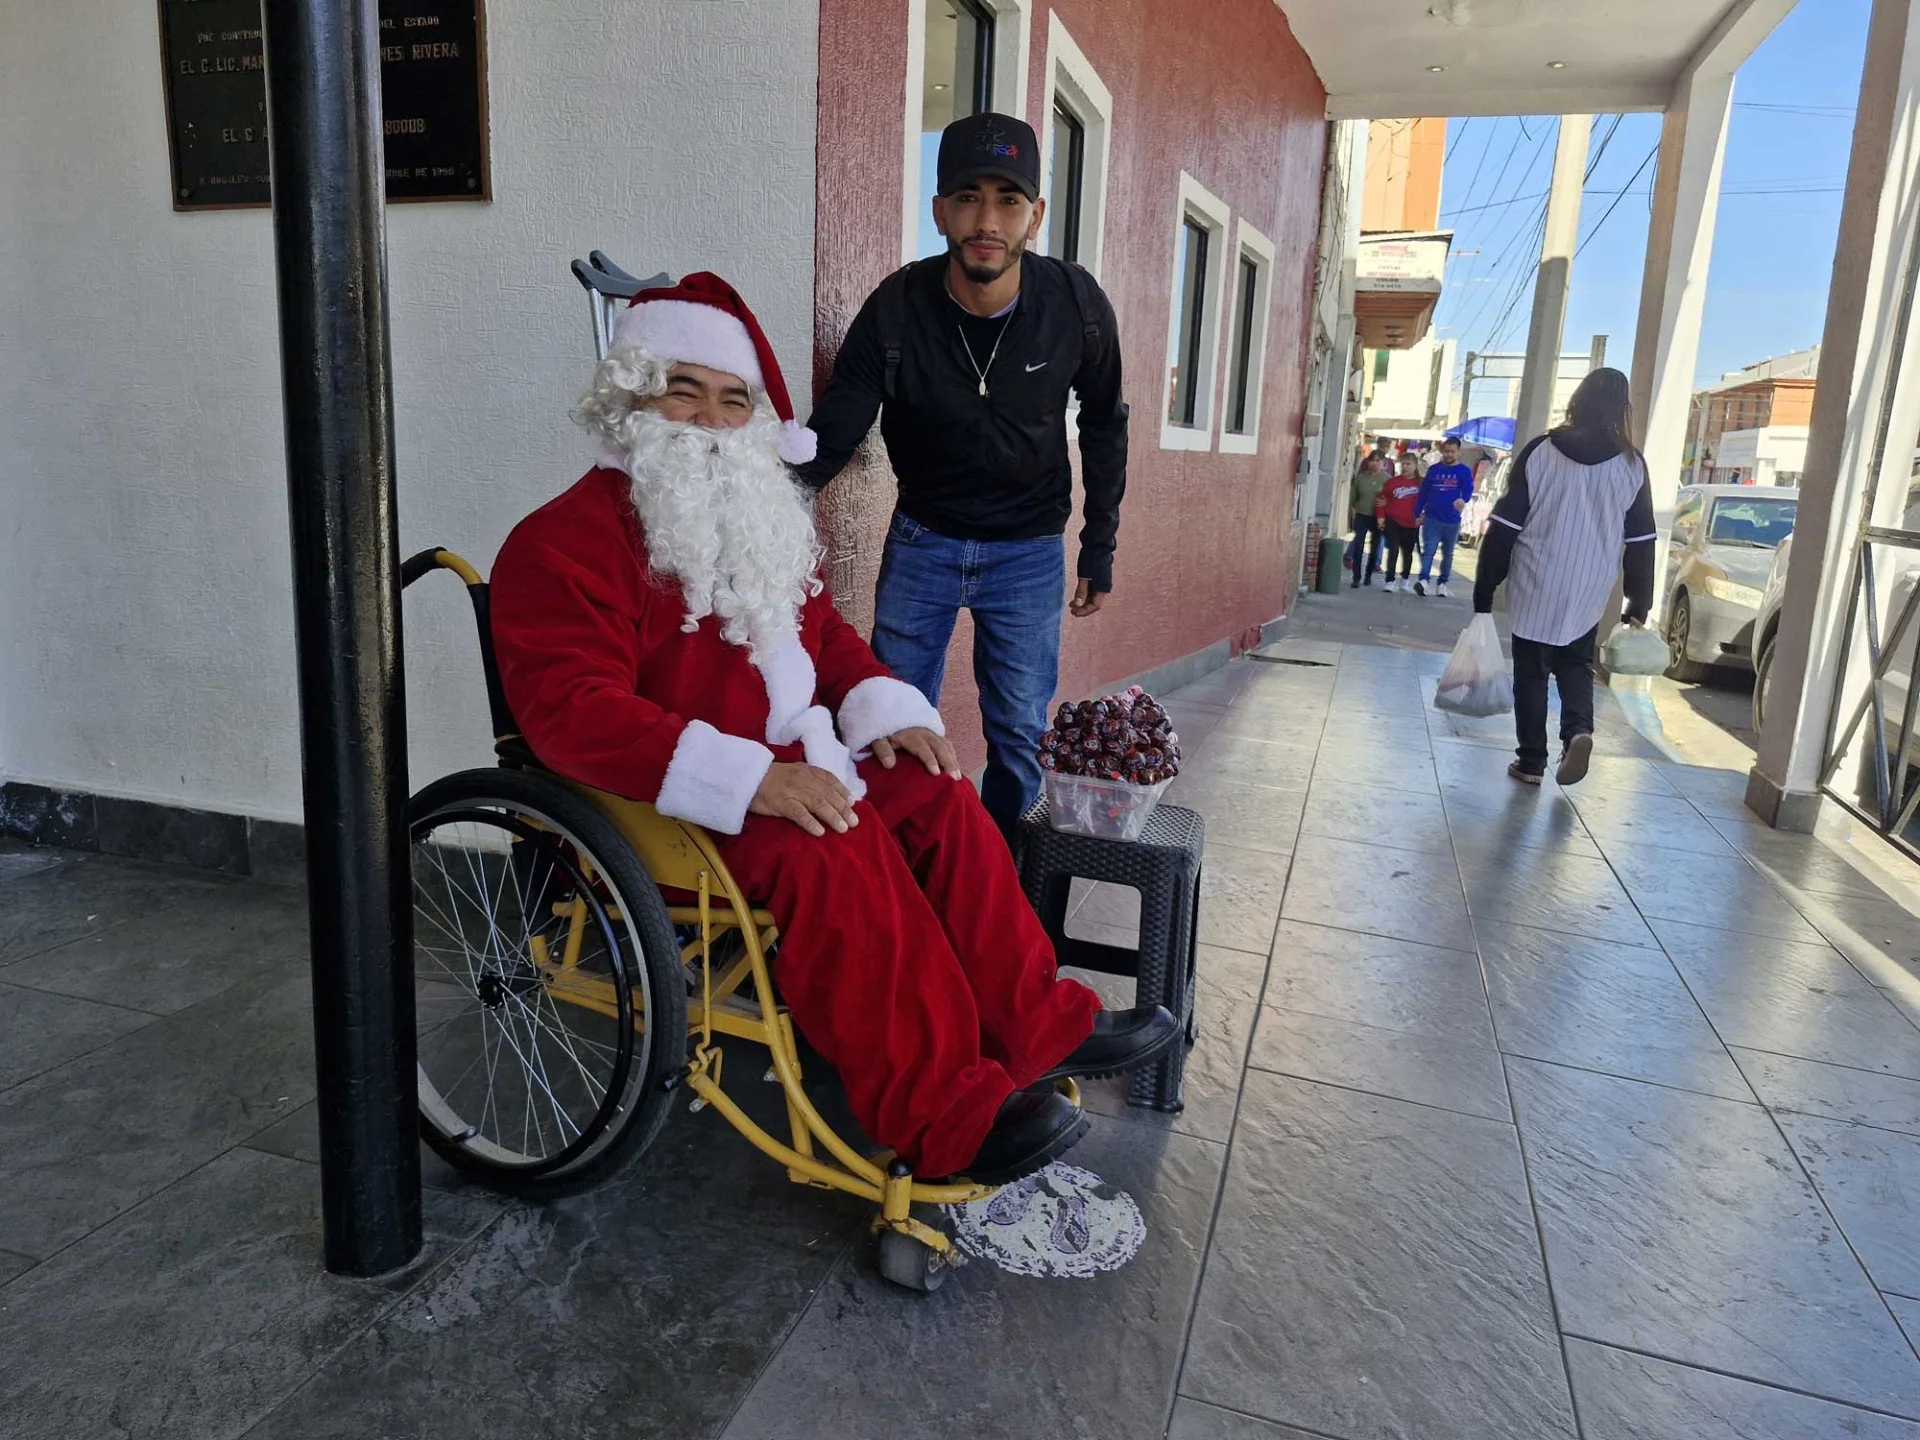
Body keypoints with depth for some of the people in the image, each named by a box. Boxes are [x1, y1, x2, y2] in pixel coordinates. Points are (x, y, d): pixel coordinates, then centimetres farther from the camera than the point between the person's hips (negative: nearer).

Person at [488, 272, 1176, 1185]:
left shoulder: (757, 522, 17)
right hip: (651, 804, -8)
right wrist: (745, 779, -33)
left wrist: (881, 708, 0)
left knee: (937, 799, -8)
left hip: (777, 771, 9)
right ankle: (942, 1117, -26)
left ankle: (1032, 1027, 1)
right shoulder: (564, 542, -12)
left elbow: (822, 632, 23)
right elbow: (572, 711, -24)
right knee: (837, 851, -31)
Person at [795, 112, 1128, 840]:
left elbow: (1104, 426, 2)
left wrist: (1100, 549, 3)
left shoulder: (1077, 307, -14)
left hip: (1030, 552, 0)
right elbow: (828, 438, -15)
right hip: (922, 539, 0)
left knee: (1019, 737, 3)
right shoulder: (896, 309, -17)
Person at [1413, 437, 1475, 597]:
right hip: (1432, 518, 0)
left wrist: (1463, 500, -38)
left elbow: (1468, 490, -15)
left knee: (1448, 553, 12)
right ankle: (1424, 580, -25)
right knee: (1428, 550, -14)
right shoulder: (1433, 469, 5)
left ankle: (1443, 583, 22)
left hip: (1452, 521, 0)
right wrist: (1418, 514, 4)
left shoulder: (1465, 471, 0)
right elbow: (1423, 492, 8)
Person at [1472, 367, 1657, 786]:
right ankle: (1578, 730, -4)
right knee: (1576, 666, 20)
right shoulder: (1632, 465, 0)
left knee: (1532, 673, 10)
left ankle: (1531, 761, 11)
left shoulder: (1540, 452, -7)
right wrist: (1639, 604, 10)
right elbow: (1641, 542, 2)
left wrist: (1484, 590, -2)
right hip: (1588, 595, 2)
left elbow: (1504, 527, -7)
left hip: (1535, 588, -2)